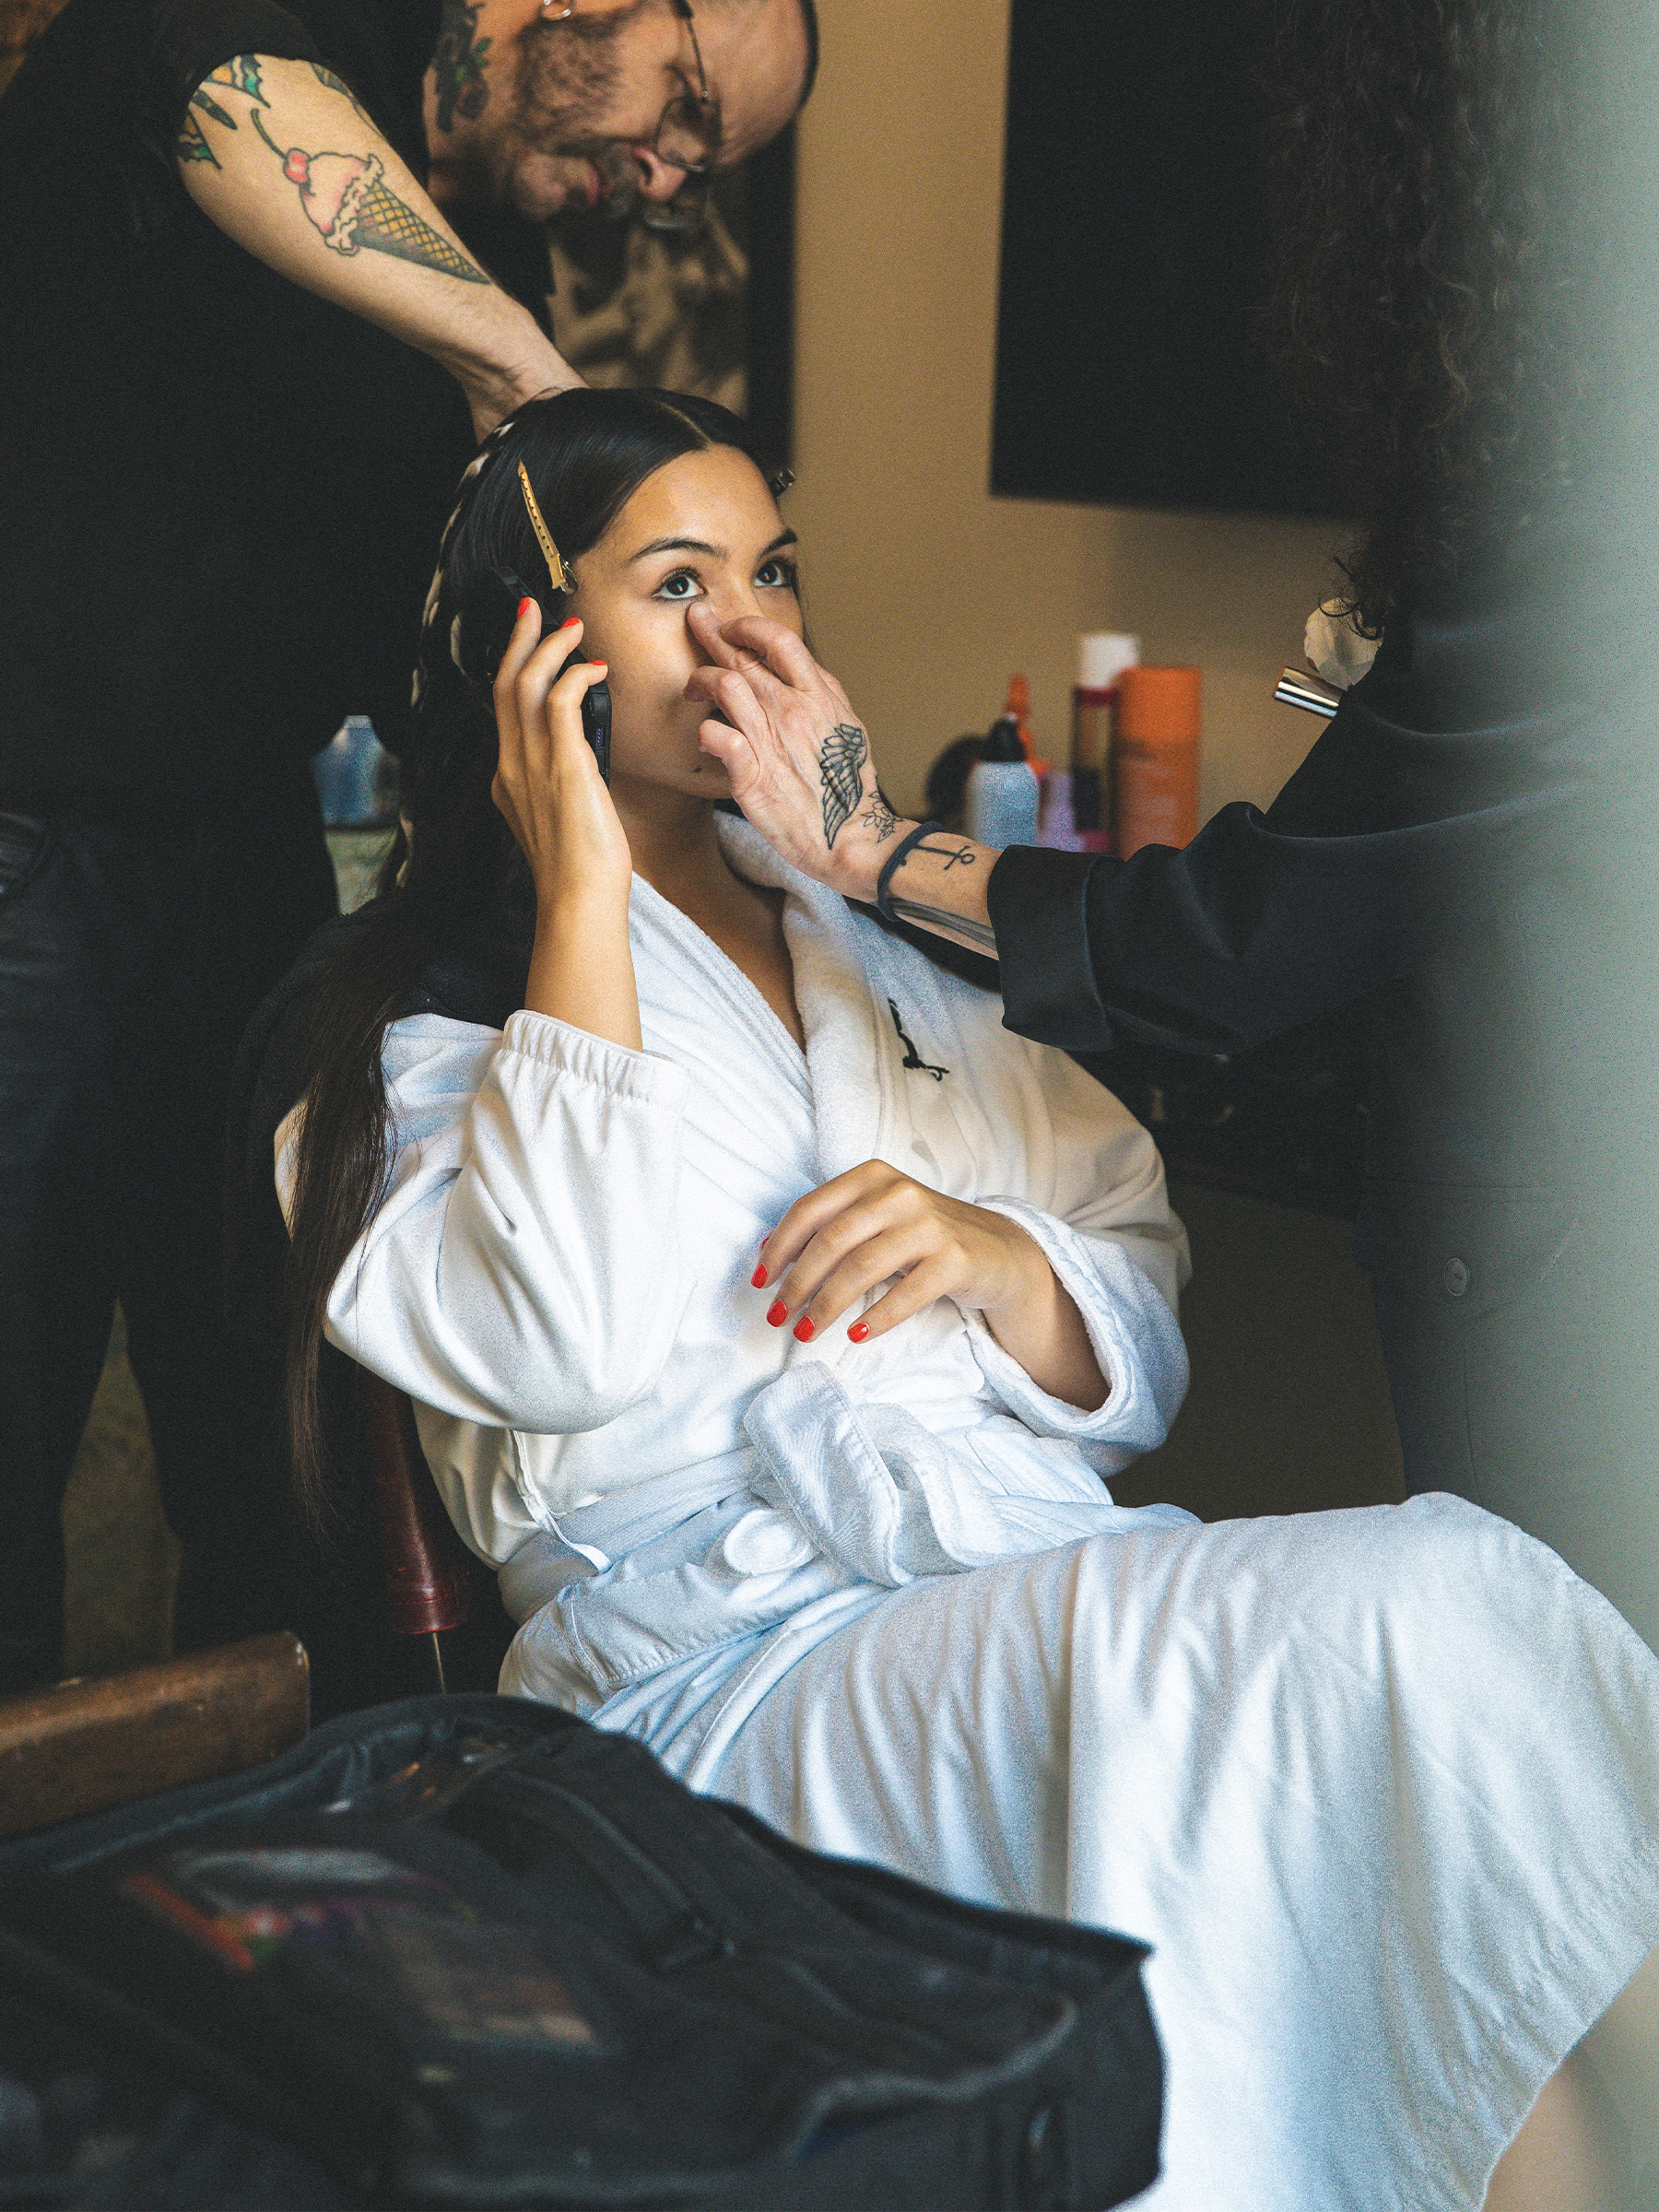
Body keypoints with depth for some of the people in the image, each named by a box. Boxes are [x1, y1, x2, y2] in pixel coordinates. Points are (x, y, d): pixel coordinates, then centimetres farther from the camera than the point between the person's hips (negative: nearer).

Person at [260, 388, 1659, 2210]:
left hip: (1087, 1596, 6)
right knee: (1423, 1608, -29)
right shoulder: (407, 1018, 9)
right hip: (737, 1673, -5)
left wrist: (1005, 1267, -3)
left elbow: (1153, 1345, 21)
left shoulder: (882, 940, 26)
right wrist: (579, 884, -6)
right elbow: (563, 1346, -13)